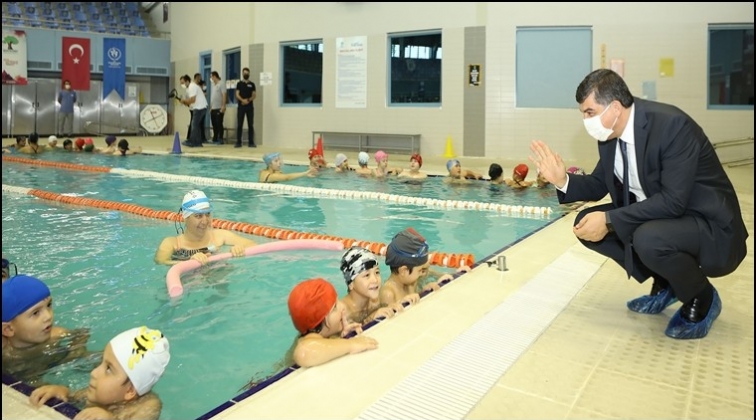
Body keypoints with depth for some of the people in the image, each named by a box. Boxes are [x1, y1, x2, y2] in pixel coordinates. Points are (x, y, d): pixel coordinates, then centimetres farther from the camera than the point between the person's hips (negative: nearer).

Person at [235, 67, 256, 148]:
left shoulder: (252, 84, 10)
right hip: (241, 106, -1)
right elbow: (237, 94, -1)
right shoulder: (239, 83, 7)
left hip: (250, 106, 1)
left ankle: (251, 142, 5)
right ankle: (238, 142, 2)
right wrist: (243, 100, -20)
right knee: (239, 125, -2)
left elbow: (254, 95, 3)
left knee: (250, 125, 1)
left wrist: (248, 100, -14)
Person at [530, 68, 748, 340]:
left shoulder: (672, 125, -26)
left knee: (648, 238, -36)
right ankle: (665, 284, 12)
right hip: (652, 218, 8)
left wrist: (609, 221, -32)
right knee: (588, 223, -3)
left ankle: (701, 300, -2)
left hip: (711, 226, -8)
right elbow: (599, 185, 8)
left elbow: (673, 202, -31)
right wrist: (563, 181, -11)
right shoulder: (609, 133, -3)